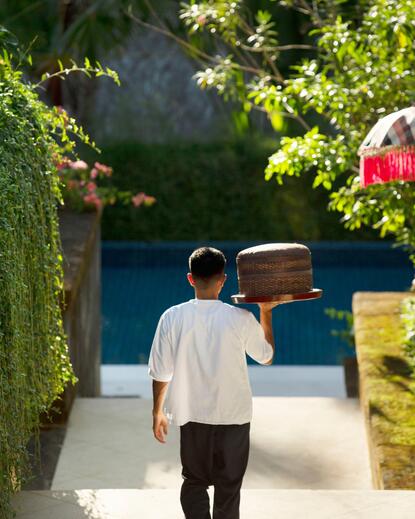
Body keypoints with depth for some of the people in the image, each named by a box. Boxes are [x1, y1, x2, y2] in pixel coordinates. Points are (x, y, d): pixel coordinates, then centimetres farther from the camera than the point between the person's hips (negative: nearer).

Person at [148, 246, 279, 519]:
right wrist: (266, 312, 14)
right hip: (234, 415, -1)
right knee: (229, 486, 14)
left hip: (192, 416, 1)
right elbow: (267, 356, 5)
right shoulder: (241, 319, -13)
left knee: (194, 482, 17)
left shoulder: (172, 318, -11)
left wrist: (157, 412, 10)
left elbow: (161, 373, -5)